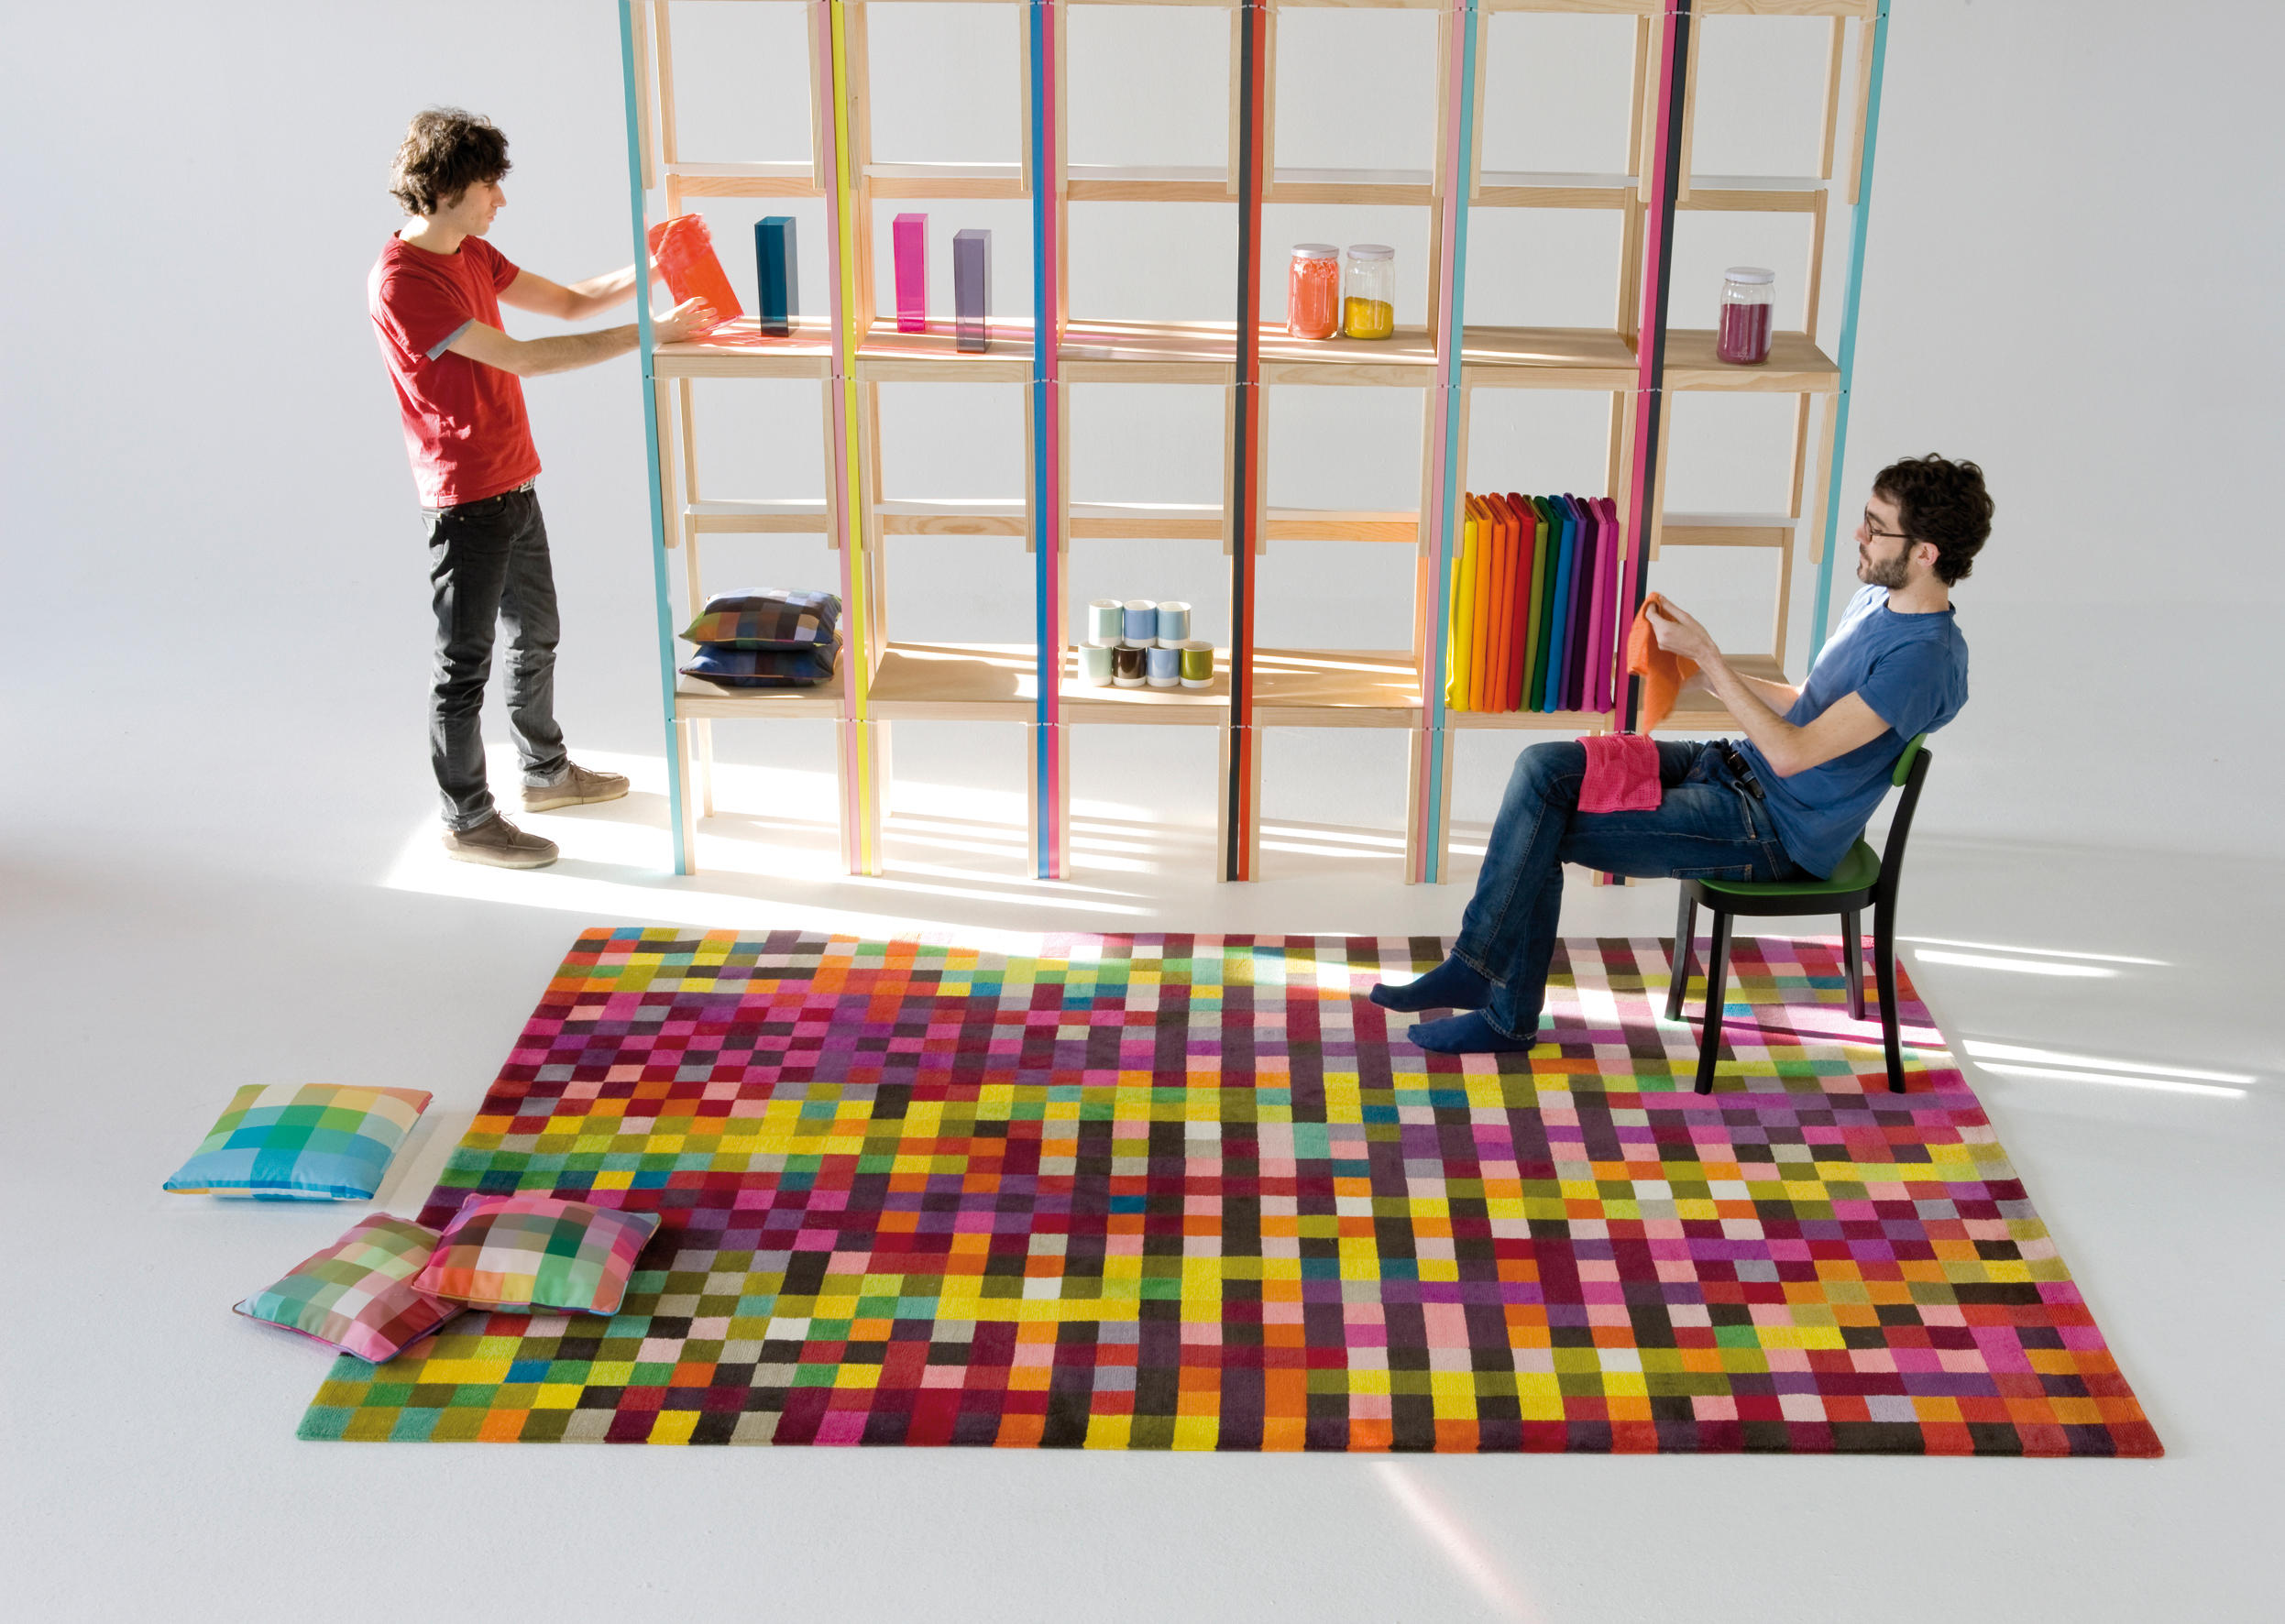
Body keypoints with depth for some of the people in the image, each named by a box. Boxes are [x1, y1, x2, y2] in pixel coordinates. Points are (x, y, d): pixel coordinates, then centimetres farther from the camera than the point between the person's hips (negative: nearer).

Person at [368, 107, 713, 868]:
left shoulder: (472, 254, 9)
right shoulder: (401, 281, -21)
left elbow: (567, 301, 14)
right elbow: (522, 357, -26)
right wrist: (649, 333, -26)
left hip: (513, 483, 10)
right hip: (465, 499, -10)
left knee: (536, 635, 22)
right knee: (466, 661, 1)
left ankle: (545, 771, 40)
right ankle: (467, 820, 13)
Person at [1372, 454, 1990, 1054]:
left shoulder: (1927, 658, -22)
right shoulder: (1878, 598, 9)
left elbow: (1790, 752, -25)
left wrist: (1706, 655, -21)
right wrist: (1708, 671, 7)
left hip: (1775, 830, -10)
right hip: (1736, 768, 10)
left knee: (1543, 833, -14)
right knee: (1544, 767, -6)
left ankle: (1508, 1018, 3)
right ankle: (1476, 968, -5)